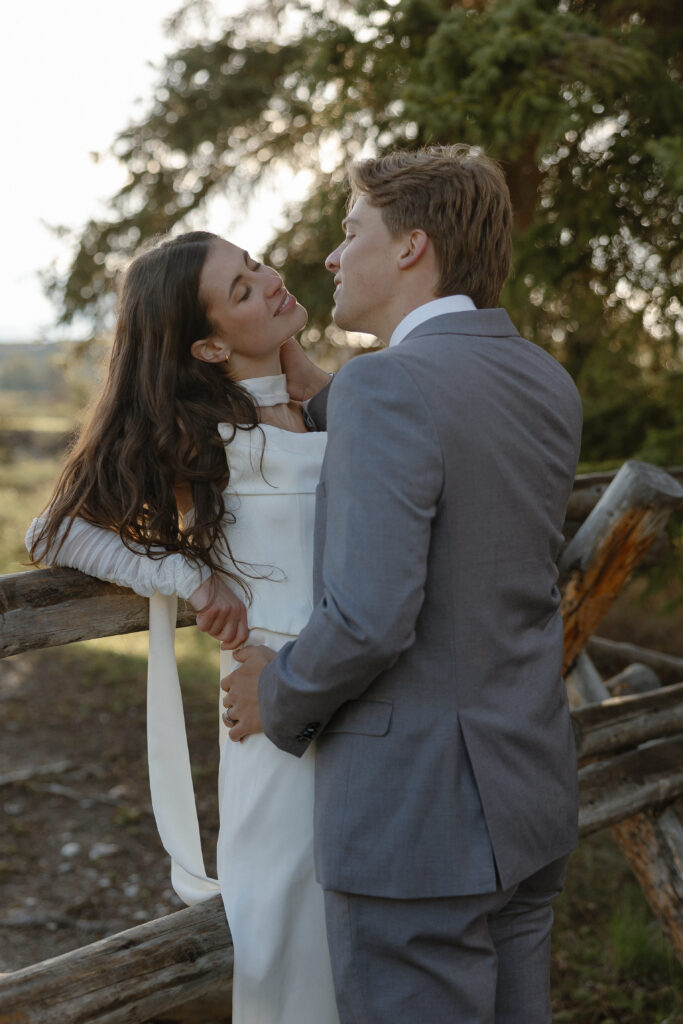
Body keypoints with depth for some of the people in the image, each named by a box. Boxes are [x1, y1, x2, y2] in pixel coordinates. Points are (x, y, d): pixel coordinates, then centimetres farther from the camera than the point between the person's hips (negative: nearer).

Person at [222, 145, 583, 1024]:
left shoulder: (387, 386, -20)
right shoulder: (549, 385, 5)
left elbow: (370, 617, -28)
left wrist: (279, 698, -7)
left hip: (417, 819, -8)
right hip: (526, 795, 8)